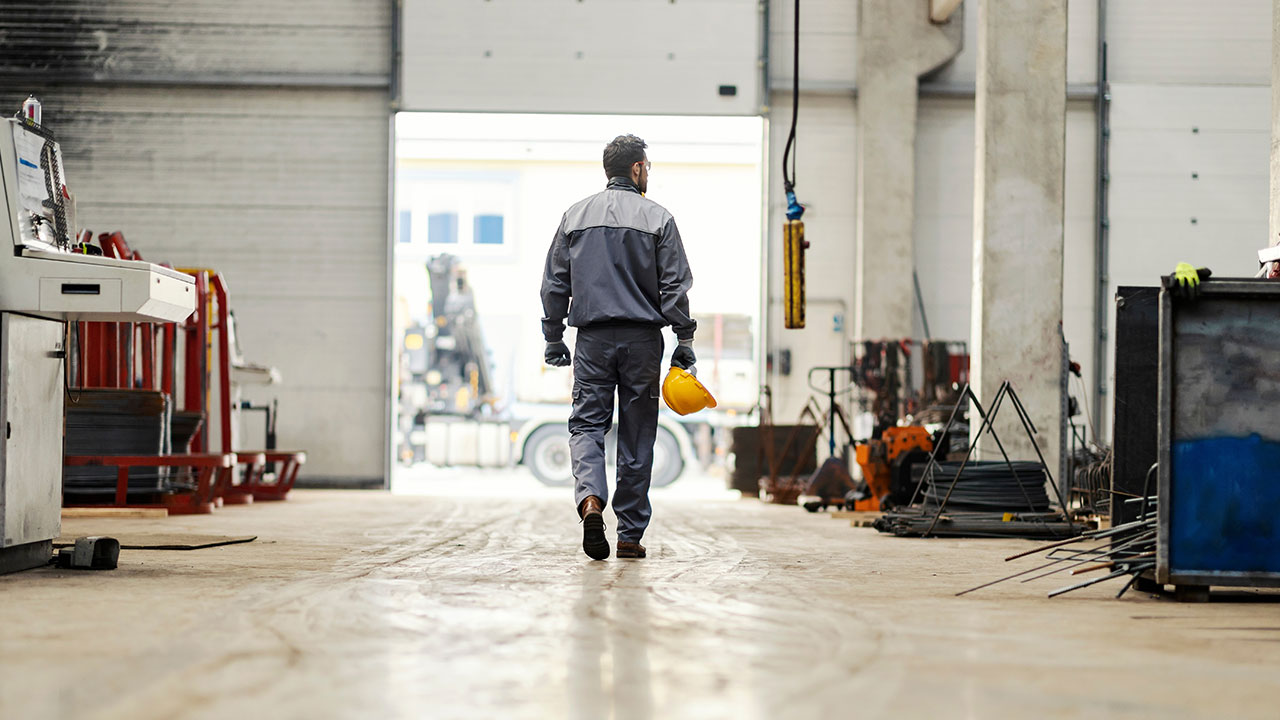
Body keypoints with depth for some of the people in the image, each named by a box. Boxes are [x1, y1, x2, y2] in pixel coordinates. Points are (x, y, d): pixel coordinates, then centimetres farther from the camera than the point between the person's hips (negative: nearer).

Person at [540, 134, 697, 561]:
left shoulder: (575, 217, 7)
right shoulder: (657, 219, 0)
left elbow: (554, 284, 9)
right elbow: (675, 286, -4)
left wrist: (553, 339, 16)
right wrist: (684, 341, 1)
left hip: (593, 340, 1)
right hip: (642, 339, -1)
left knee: (587, 425, 3)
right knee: (636, 437, 5)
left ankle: (590, 500, -26)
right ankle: (630, 535, 8)